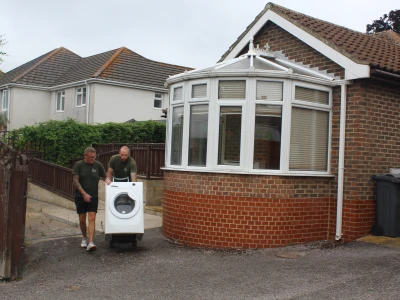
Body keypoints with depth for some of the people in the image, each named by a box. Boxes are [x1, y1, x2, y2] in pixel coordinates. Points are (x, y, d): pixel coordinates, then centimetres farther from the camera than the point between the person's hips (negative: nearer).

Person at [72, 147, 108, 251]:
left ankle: (90, 243, -15)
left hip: (93, 196, 0)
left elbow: (104, 177, 12)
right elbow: (75, 181, -9)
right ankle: (84, 238, 31)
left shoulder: (98, 165, -1)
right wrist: (84, 194, -16)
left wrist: (106, 181, -13)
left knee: (92, 219, -10)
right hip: (80, 196, 0)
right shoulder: (78, 165, -5)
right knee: (82, 219, 8)